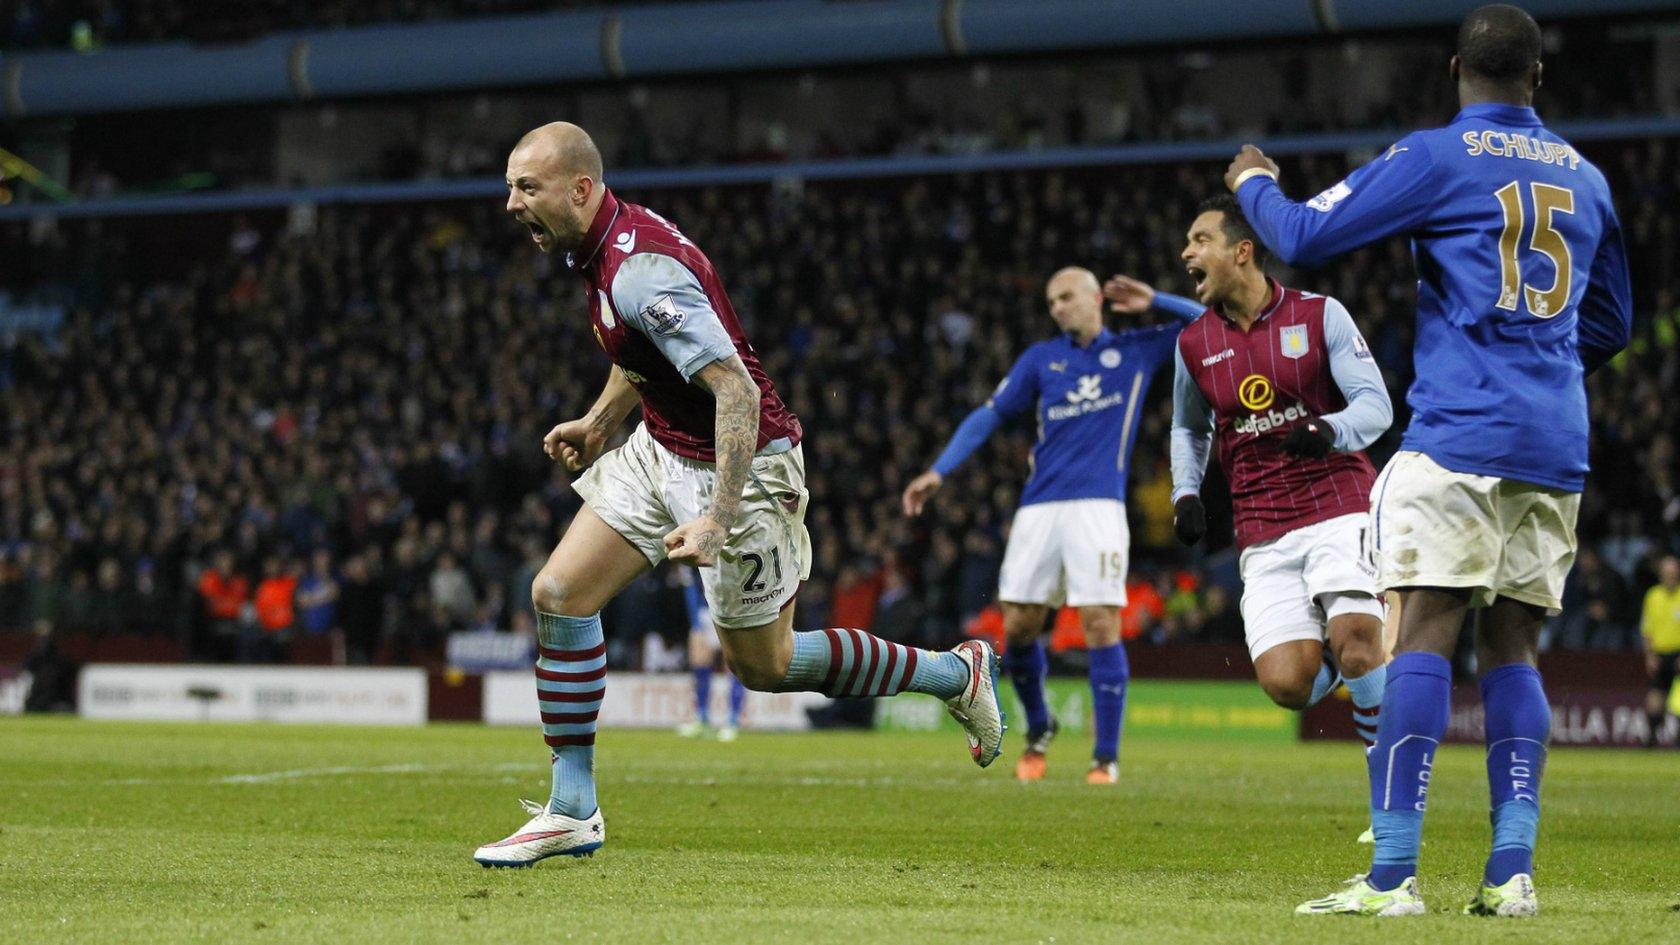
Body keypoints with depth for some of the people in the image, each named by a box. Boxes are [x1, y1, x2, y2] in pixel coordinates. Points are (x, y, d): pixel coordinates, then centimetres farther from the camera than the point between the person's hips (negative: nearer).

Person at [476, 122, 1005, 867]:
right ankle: (571, 811, 4)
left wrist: (719, 518, -37)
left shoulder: (639, 271, -29)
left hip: (739, 465, -9)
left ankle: (956, 673, 21)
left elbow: (738, 391, -33)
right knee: (557, 593, -2)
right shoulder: (603, 244, 1)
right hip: (662, 449, 9)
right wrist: (599, 421, 19)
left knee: (763, 666, 4)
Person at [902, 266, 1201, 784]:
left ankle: (1107, 756, -4)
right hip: (1039, 507, 2)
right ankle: (1038, 730, 24)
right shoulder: (1040, 359, 13)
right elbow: (989, 415, 12)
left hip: (1098, 503, -2)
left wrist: (1153, 301, 0)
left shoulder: (1136, 349, 11)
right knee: (1017, 626, -1)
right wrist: (938, 473, 4)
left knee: (1101, 624, -11)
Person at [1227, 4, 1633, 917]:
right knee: (1510, 645, 9)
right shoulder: (1586, 178, 17)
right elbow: (1610, 325, 26)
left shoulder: (1436, 157, -2)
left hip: (1462, 429, -6)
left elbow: (1306, 236, -3)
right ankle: (1511, 871, 2)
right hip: (1556, 442, 6)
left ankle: (1393, 874, -15)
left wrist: (1253, 183, 17)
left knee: (1423, 635, -9)